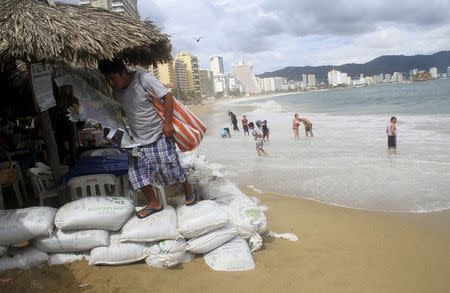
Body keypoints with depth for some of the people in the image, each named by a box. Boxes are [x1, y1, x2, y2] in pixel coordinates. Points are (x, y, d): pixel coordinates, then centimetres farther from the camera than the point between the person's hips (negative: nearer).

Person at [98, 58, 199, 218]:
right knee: (137, 172, 4)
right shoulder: (117, 89, 1)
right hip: (139, 140, 6)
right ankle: (154, 203, 22)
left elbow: (168, 97, -19)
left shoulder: (143, 79, -19)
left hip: (159, 135, -6)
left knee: (170, 167, 2)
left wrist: (167, 123, -20)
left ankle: (190, 192, 27)